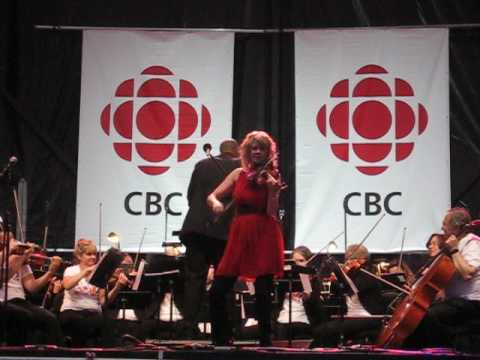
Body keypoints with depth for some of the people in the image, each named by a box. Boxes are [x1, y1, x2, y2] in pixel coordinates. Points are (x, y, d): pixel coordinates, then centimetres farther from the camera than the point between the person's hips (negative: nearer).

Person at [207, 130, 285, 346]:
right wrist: (216, 203, -13)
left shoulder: (272, 177, 2)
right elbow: (211, 196, 9)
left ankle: (265, 342, 7)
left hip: (265, 238, -3)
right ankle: (222, 340, 14)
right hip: (239, 236, 3)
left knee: (263, 293, -6)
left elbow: (272, 213, -7)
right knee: (217, 292, -2)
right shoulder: (238, 174, 11)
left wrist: (272, 189, -22)